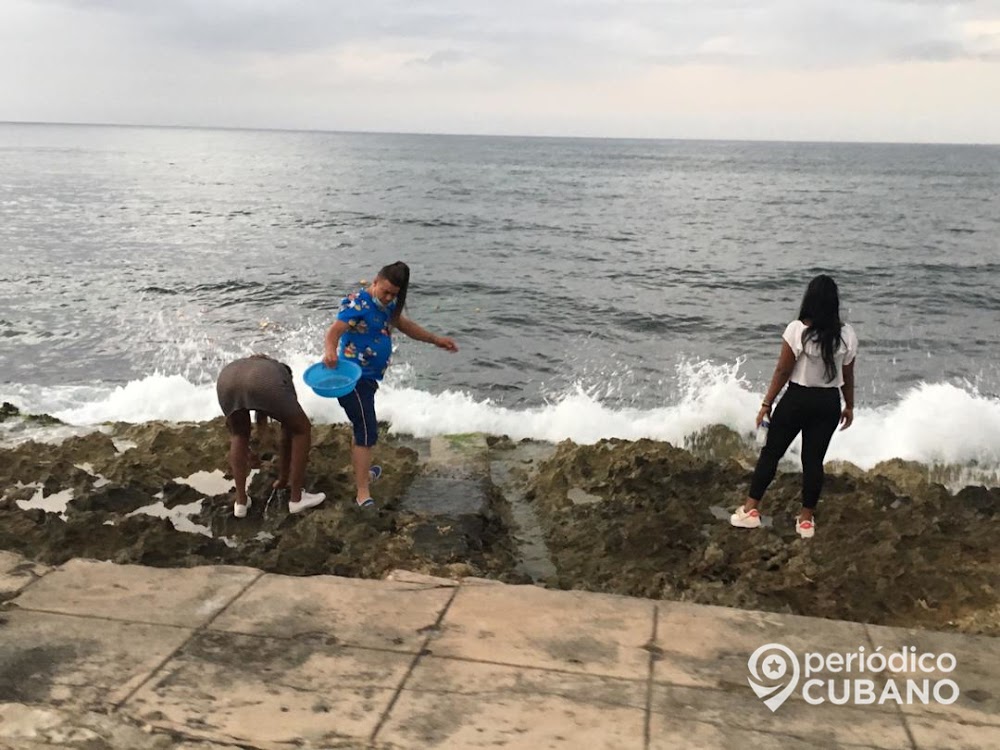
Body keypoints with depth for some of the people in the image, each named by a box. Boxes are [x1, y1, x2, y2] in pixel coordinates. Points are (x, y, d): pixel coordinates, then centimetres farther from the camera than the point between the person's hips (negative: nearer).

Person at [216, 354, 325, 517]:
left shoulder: (246, 365, 46)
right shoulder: (284, 376, 38)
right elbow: (287, 438, 41)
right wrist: (283, 477, 51)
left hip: (226, 380, 3)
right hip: (266, 383, -3)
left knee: (239, 435, 32)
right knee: (302, 430, 22)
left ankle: (241, 501, 30)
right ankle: (296, 498, 28)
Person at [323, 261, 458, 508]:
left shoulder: (386, 305, 10)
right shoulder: (357, 303, -19)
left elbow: (404, 324, 26)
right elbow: (335, 330, -32)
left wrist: (435, 339, 27)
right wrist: (329, 350, -53)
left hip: (367, 378, 9)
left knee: (363, 429, 24)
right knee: (367, 433, -12)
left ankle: (362, 472, 44)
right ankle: (363, 494, -9)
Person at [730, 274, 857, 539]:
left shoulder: (797, 329, -16)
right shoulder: (847, 335, -5)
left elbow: (782, 371, -11)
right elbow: (847, 376, 3)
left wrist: (766, 404, -2)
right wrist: (849, 406, 18)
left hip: (797, 399, -3)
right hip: (828, 403, 3)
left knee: (771, 452, 10)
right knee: (814, 459, 11)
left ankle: (751, 510, 14)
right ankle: (806, 519, 18)